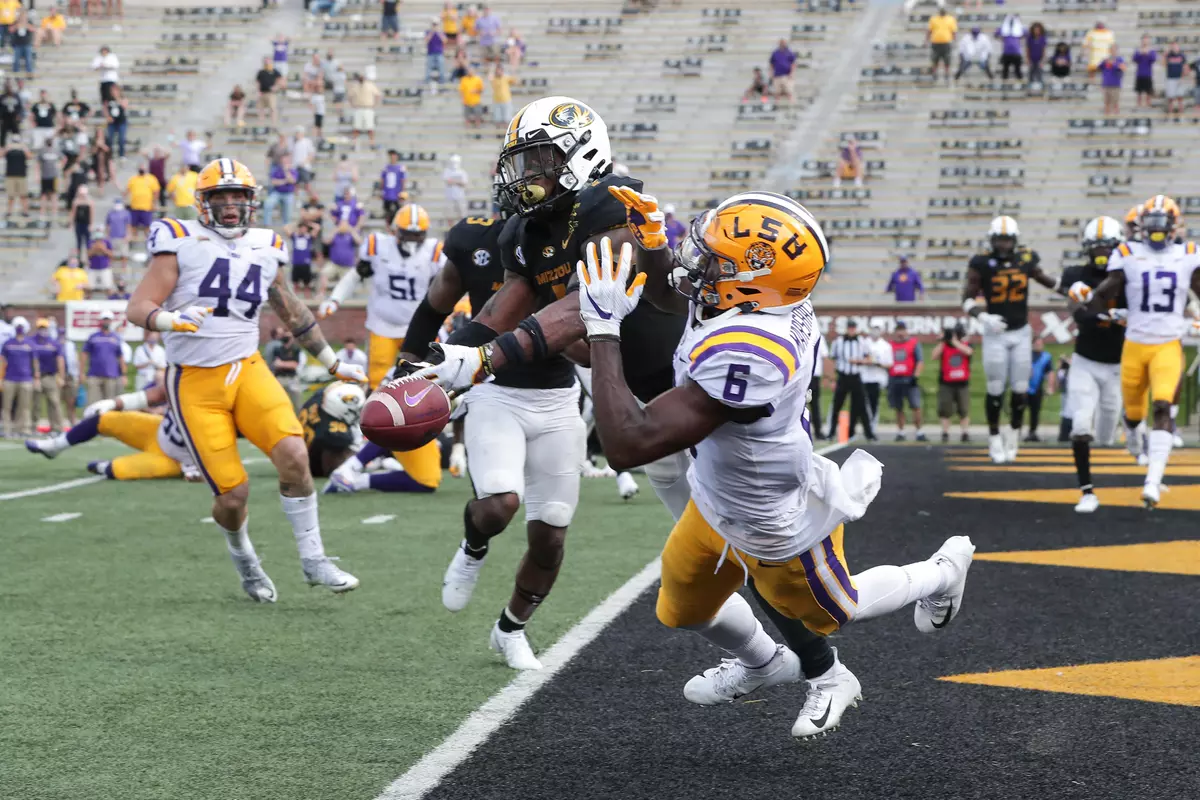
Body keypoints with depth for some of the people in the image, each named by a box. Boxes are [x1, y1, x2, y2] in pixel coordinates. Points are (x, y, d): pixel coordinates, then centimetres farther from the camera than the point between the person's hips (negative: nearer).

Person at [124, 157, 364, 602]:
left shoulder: (265, 248, 8)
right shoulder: (180, 242, -6)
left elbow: (292, 312, 22)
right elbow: (138, 308, -11)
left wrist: (334, 364, 28)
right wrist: (169, 319, -33)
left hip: (247, 369, 3)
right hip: (196, 383, -3)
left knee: (293, 455, -19)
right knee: (233, 494, -7)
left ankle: (313, 561, -4)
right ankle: (244, 561, 26)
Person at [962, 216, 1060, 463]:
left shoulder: (1027, 259, -2)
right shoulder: (981, 264, -11)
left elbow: (1044, 279, 17)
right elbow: (968, 299, -8)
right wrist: (983, 317, -24)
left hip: (1021, 333, 2)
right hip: (995, 333, -2)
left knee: (1020, 388, 4)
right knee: (996, 389, 2)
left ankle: (1015, 432, 25)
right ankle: (994, 437, 18)